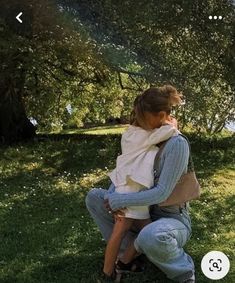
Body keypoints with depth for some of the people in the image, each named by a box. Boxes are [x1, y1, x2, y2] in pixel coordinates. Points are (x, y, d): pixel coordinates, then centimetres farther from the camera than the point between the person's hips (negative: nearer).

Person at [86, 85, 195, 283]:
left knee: (150, 237, -43)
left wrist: (119, 201, -24)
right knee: (93, 197, 2)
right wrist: (112, 196, -15)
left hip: (172, 218, -7)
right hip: (143, 213, 7)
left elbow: (162, 192, -27)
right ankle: (132, 247, 6)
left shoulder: (177, 144, -23)